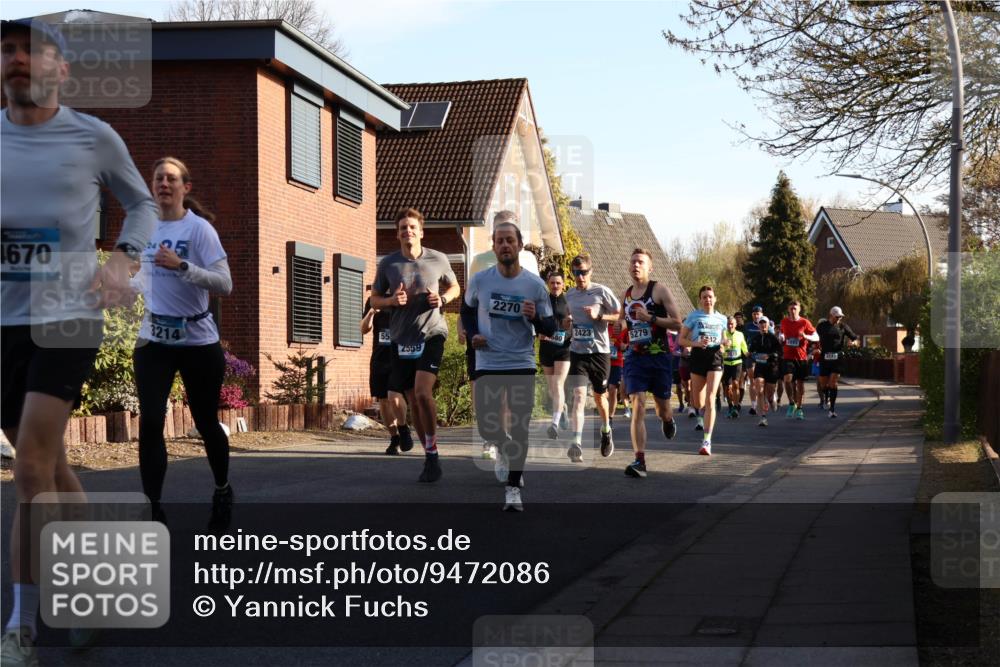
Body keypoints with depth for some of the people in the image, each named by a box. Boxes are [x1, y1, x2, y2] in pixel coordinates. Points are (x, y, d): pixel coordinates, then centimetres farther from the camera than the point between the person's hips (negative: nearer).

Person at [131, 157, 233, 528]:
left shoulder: (199, 228, -12)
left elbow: (224, 284, -21)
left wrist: (181, 266, -32)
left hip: (198, 341, -4)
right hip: (154, 340, 4)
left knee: (206, 422, 11)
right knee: (150, 423, -11)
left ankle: (222, 492, 36)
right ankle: (153, 509, -8)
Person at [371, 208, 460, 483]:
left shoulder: (438, 260, 0)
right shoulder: (388, 263, 2)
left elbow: (454, 287, 16)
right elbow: (375, 300, 11)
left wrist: (442, 300, -5)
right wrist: (392, 300, -11)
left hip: (431, 333, -3)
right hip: (401, 338, 3)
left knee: (422, 392, -21)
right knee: (413, 401, 7)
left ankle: (432, 451, -5)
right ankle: (430, 457, 20)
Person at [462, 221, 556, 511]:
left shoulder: (535, 285, -4)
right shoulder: (479, 280, -2)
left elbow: (550, 328, 1)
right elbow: (467, 309, 17)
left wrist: (535, 317, -20)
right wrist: (472, 333, -1)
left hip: (522, 364, -1)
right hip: (488, 364, 1)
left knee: (520, 427, -2)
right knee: (486, 425, 0)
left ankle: (513, 488, 9)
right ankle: (504, 449, 36)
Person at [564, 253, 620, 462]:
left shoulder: (601, 292, -6)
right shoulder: (569, 295, 7)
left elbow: (620, 315, -2)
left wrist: (599, 315, -17)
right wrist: (567, 323, -1)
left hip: (599, 351, -2)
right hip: (577, 352, 2)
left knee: (599, 395, 13)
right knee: (579, 395, -13)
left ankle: (606, 430, 42)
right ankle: (576, 444, -22)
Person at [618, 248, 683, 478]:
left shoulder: (660, 289, -5)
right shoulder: (627, 293, 10)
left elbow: (677, 323, -10)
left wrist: (650, 318, -22)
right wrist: (622, 324, 5)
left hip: (658, 356, -3)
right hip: (634, 356, 3)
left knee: (662, 408, 11)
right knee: (638, 406, -13)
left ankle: (667, 420, 51)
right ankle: (639, 461, -17)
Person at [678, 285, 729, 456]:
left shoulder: (721, 318, 11)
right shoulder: (693, 316, 2)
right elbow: (681, 340, 1)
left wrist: (724, 344, 2)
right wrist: (697, 343, -16)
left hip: (715, 358, 0)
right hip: (698, 356, 0)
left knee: (710, 400, -15)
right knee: (697, 403, 9)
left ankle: (707, 441, -18)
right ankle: (702, 417, 49)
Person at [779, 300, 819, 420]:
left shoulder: (804, 322, -3)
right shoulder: (784, 322, 5)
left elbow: (816, 337, 0)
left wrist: (806, 337, -19)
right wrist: (781, 338, 0)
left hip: (801, 357, -1)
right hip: (788, 357, 1)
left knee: (800, 383, 6)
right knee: (788, 379, -20)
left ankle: (799, 409, 19)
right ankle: (791, 403, -1)